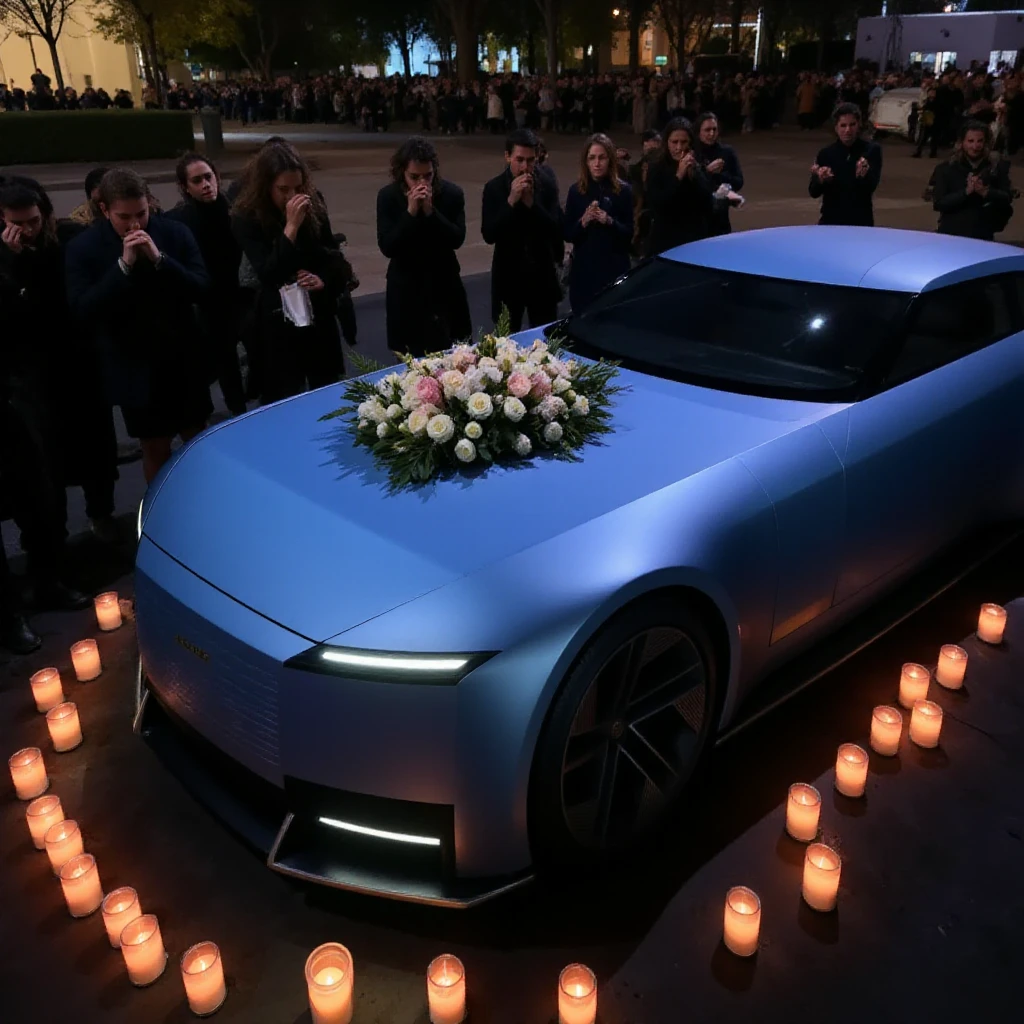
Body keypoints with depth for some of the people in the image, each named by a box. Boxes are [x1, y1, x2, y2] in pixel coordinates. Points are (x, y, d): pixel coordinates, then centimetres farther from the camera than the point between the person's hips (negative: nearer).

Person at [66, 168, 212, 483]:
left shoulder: (175, 232, -4)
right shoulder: (83, 248, -7)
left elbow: (202, 289, -9)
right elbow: (83, 310, -16)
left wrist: (159, 259, -23)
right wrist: (123, 265, -24)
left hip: (183, 360, 2)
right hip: (134, 367, -1)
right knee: (155, 448, 9)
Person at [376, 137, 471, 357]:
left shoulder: (451, 193, -7)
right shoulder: (388, 197, -8)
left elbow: (457, 240, -14)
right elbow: (387, 247, -15)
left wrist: (430, 210, -24)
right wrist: (410, 212, -24)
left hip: (444, 285, 1)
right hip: (406, 289, -1)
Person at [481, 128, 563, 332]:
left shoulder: (546, 186, -2)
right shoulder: (494, 188, -6)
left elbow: (557, 230, -10)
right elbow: (489, 235, -15)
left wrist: (531, 202, -20)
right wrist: (511, 201, -24)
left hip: (542, 275, 2)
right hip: (508, 276, -1)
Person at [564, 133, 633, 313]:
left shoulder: (623, 190, -1)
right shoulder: (576, 190, 3)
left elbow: (629, 233, 0)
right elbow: (567, 234, 4)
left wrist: (610, 222, -18)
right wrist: (582, 222, -15)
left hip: (615, 269, -1)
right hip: (583, 269, 1)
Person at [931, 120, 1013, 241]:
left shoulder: (998, 167, 1)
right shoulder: (945, 169, -2)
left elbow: (1007, 198, -4)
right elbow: (938, 203, -10)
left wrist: (986, 192, -23)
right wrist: (966, 192, -23)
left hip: (983, 236, 1)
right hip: (951, 234, -1)